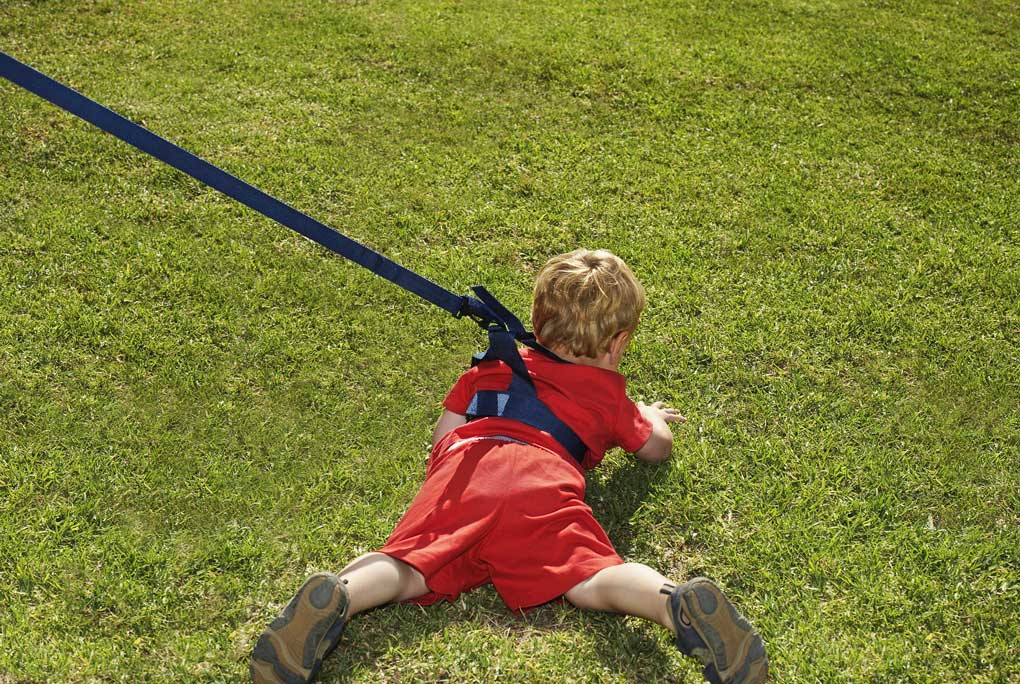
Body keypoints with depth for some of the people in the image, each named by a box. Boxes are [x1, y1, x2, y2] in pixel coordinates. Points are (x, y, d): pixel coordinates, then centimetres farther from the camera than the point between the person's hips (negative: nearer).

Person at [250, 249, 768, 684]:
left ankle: (333, 598, -39)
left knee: (404, 569, -9)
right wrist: (648, 416, 67)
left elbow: (444, 435, 35)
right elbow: (657, 447, 45)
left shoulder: (493, 367, 39)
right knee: (593, 580, -15)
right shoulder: (608, 392, 33)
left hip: (462, 473, 2)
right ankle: (679, 603, -43)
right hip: (541, 487, -2)